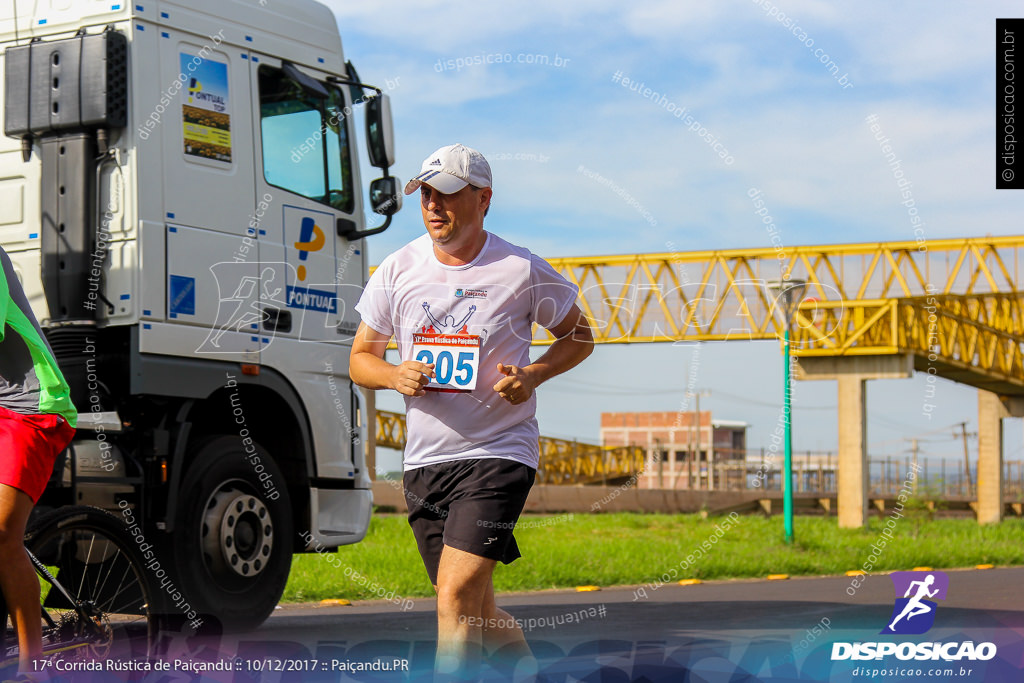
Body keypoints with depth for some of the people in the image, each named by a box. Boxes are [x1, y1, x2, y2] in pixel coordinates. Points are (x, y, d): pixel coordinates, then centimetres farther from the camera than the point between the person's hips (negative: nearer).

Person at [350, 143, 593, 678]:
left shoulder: (523, 272, -5)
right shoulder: (397, 271, 3)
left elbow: (578, 335, 9)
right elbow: (359, 358, 12)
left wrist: (534, 374, -10)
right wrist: (394, 376, -11)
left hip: (499, 453, -4)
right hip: (423, 460, 4)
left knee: (456, 596, -19)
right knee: (475, 612, 13)